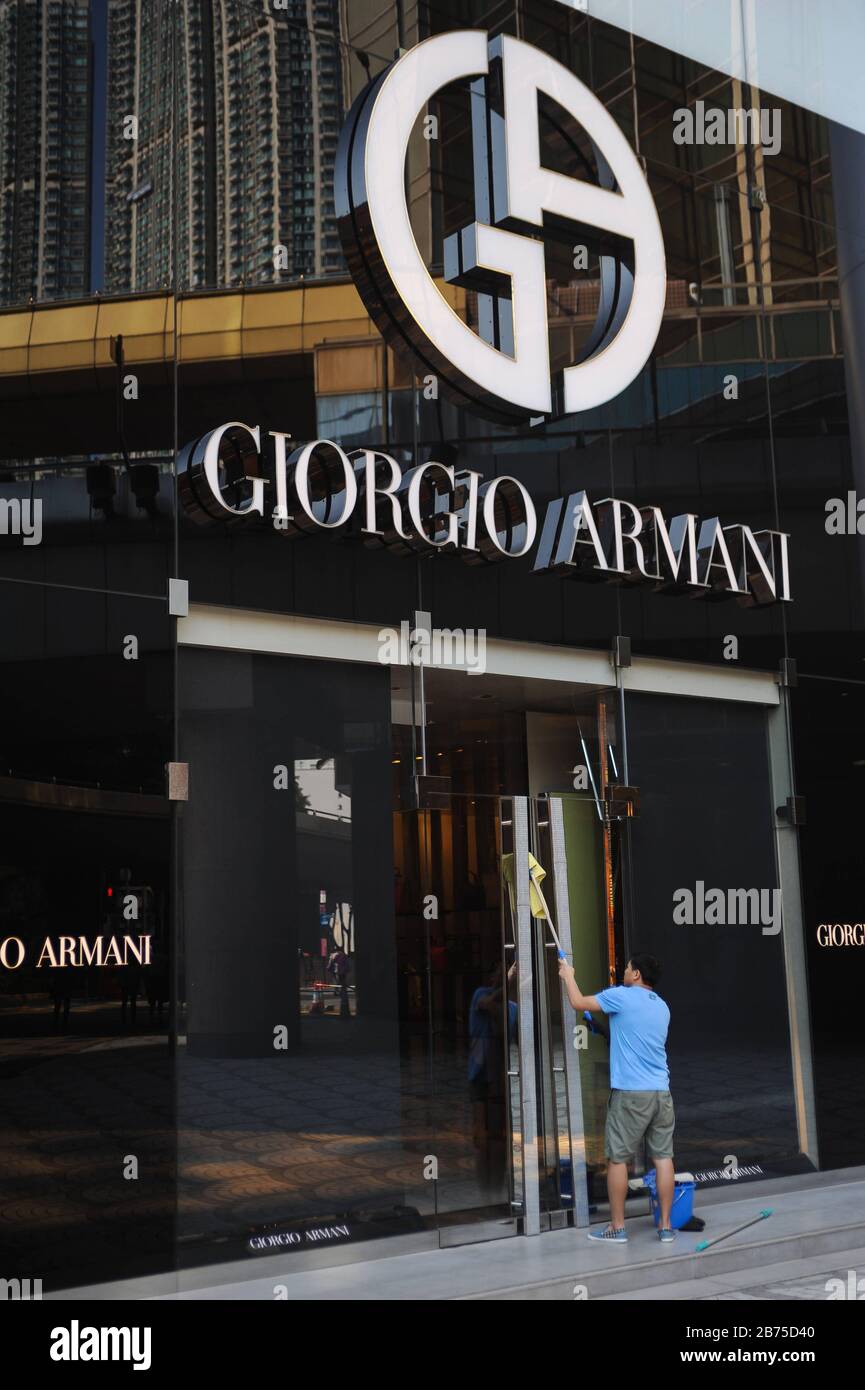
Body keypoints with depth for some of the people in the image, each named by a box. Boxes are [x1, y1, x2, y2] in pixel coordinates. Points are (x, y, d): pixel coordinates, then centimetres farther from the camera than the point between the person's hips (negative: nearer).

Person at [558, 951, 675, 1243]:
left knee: (617, 1158, 3)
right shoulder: (662, 1007, 16)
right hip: (661, 1092, 6)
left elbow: (579, 1002, 3)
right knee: (663, 1156, 7)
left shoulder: (621, 996, -6)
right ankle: (665, 1225, 9)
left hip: (630, 1093, -6)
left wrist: (568, 975, 19)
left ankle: (617, 1226, 8)